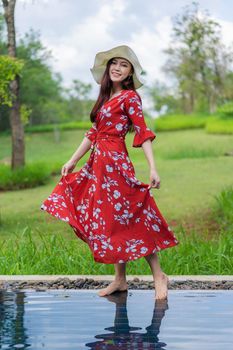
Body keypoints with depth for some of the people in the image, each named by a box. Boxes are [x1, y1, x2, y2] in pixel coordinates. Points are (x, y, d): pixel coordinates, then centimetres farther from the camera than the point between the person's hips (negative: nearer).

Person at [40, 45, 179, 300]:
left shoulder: (129, 96, -6)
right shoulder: (106, 97, 16)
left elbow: (143, 132, -13)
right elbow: (93, 133, 19)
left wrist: (153, 168, -21)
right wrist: (72, 161, 19)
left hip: (115, 163, -8)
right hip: (99, 163, 8)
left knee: (124, 220, -7)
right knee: (110, 222, 9)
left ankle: (159, 276, 0)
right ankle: (120, 280, 16)